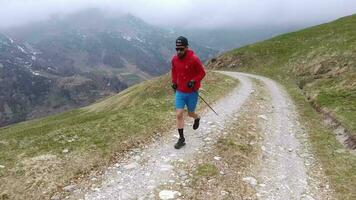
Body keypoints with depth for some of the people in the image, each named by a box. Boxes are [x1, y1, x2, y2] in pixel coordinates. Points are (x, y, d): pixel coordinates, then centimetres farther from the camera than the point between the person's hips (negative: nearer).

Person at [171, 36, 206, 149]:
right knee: (179, 115, -2)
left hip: (192, 93, -3)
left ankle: (197, 118, 52)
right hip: (179, 92, 4)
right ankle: (181, 139, 11)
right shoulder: (174, 59, -4)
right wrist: (174, 82, 1)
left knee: (190, 113, 14)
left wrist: (193, 81, -24)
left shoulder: (194, 59, -19)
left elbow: (202, 73, -10)